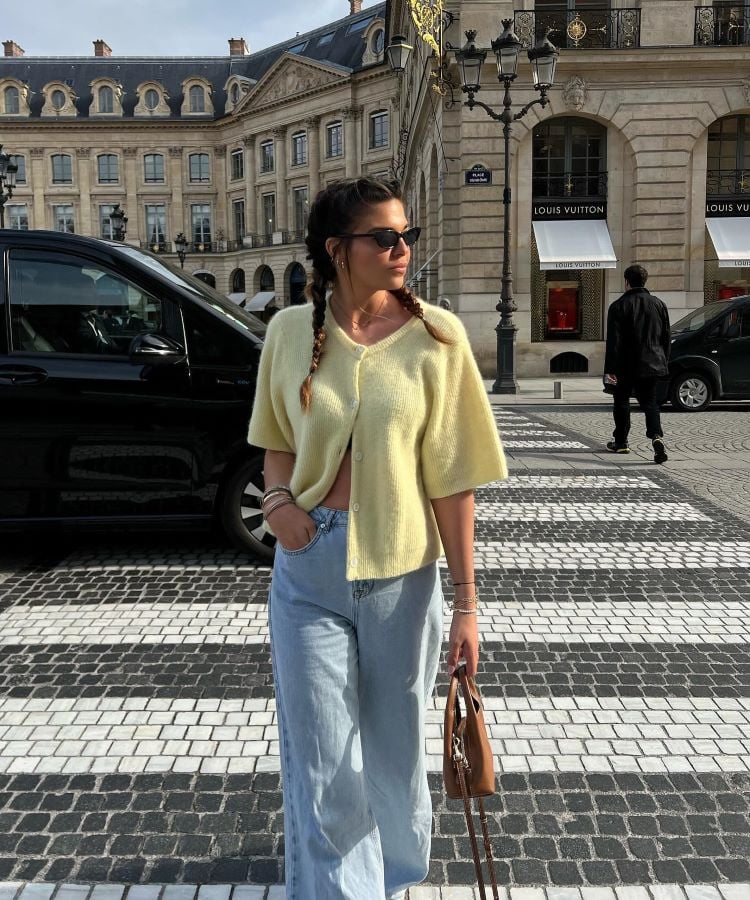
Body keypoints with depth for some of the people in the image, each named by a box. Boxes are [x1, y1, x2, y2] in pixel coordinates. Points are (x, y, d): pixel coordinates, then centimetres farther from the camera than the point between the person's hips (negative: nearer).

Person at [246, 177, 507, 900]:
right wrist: (278, 496, -9)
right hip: (307, 567, 1)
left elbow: (450, 480, -7)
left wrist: (465, 602, -7)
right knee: (320, 765, 7)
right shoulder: (290, 330, -1)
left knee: (394, 750, 19)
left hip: (401, 570, 0)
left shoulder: (435, 334, -7)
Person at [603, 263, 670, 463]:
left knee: (621, 401, 13)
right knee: (649, 402, 7)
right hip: (651, 364, 4)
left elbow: (613, 341, -13)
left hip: (626, 365, -3)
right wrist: (663, 362, 20)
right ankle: (656, 436, -17)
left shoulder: (619, 306, -9)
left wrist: (610, 369, -13)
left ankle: (620, 441, 22)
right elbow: (666, 337, 11)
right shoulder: (658, 304, 6)